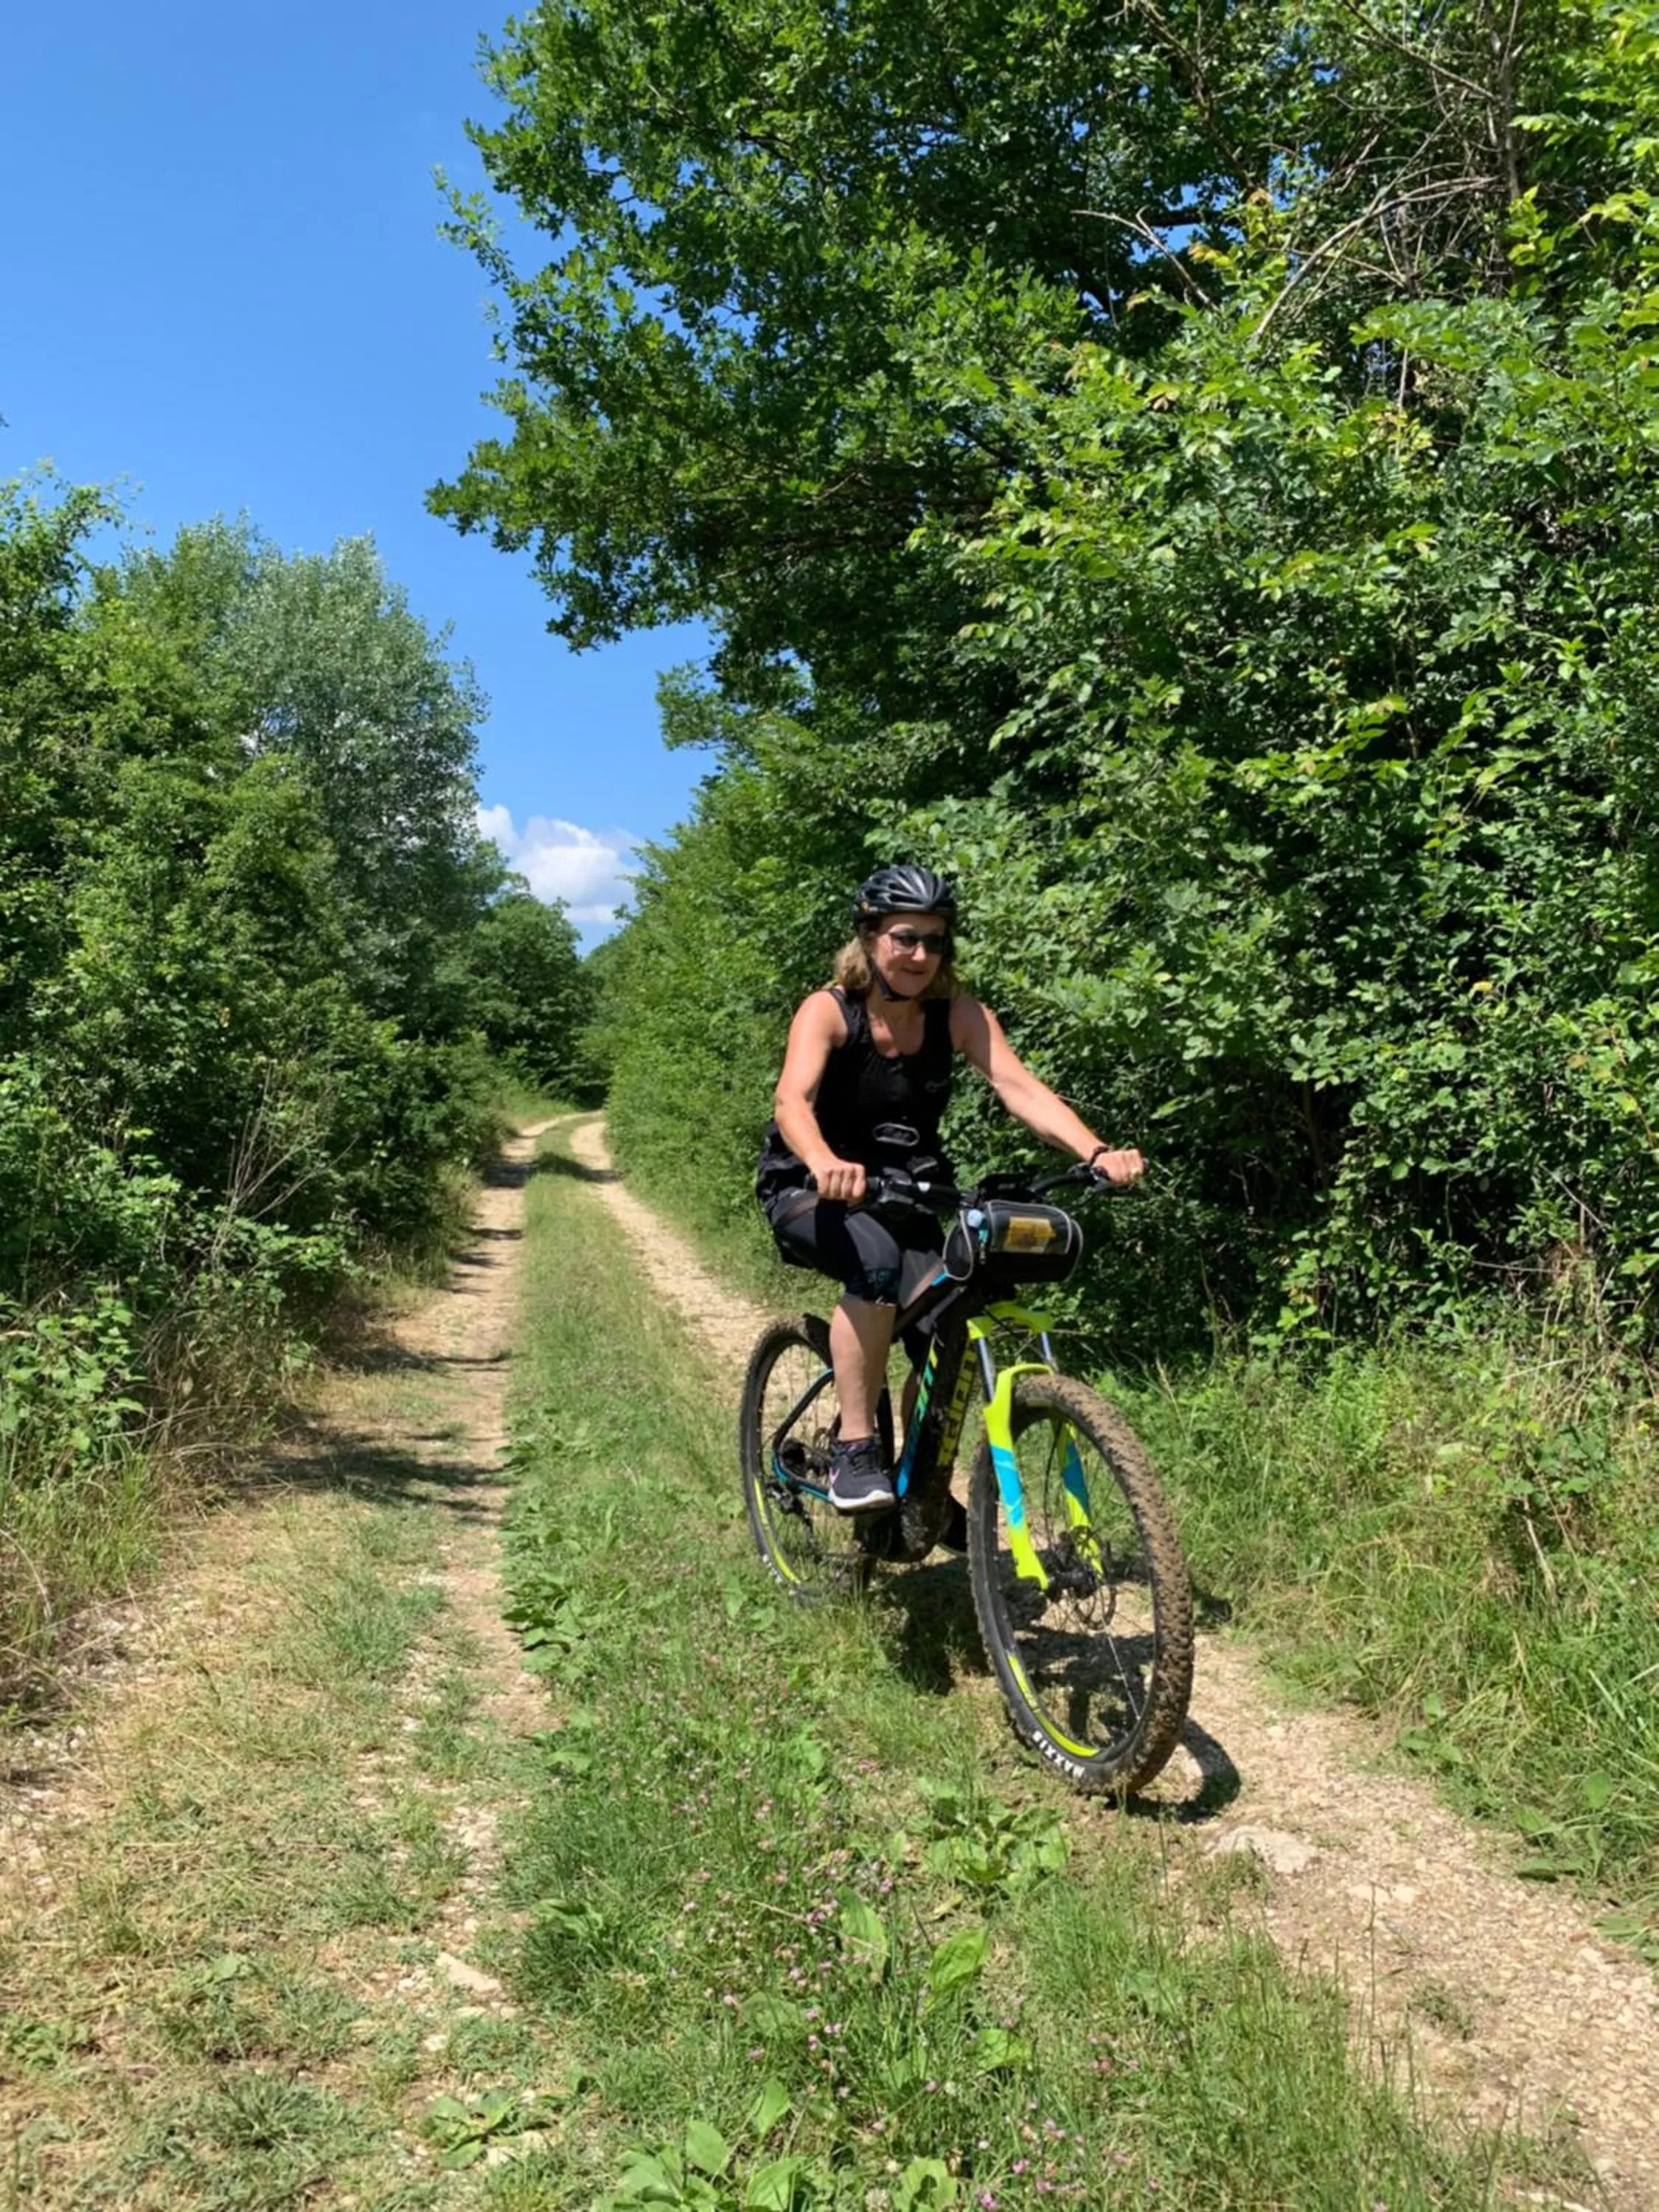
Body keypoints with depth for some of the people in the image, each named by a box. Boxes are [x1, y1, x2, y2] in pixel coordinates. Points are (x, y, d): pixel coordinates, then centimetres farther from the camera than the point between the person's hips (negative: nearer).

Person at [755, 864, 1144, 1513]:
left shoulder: (958, 1015, -8)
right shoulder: (828, 1010, -17)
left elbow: (1020, 1087, -21)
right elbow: (792, 1100, -34)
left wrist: (1097, 1153, -39)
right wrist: (825, 1164, -57)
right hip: (809, 1192, -4)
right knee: (877, 1261, -35)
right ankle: (855, 1452, -23)